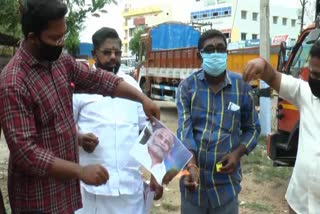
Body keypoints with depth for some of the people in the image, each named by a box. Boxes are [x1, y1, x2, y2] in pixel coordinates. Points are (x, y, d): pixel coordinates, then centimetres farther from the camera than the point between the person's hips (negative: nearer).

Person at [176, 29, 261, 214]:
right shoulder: (187, 86, -3)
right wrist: (191, 165, -26)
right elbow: (184, 128, -12)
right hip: (195, 176, 0)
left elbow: (252, 128, 8)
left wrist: (238, 153, -9)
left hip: (226, 180, 0)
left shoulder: (241, 87, -1)